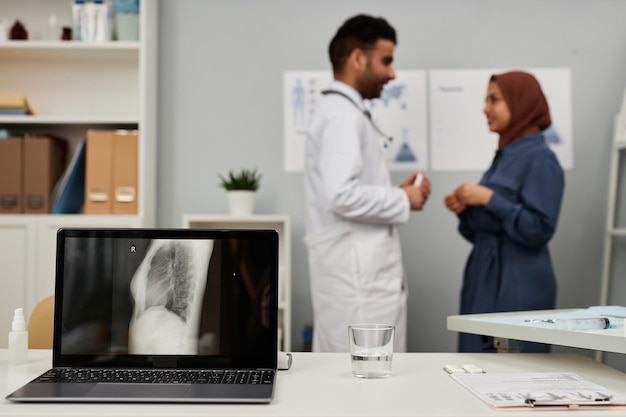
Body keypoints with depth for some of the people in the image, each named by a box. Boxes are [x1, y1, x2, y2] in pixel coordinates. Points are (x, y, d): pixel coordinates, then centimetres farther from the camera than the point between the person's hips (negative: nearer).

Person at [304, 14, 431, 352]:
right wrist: (403, 200, -12)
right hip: (357, 277, -10)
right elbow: (342, 196, -25)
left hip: (358, 273, 10)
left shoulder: (344, 112, 18)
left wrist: (395, 193, 8)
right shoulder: (342, 114, -13)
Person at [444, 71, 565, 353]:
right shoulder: (504, 156, 14)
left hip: (518, 287, -8)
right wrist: (465, 210, 1)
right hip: (486, 280, 8)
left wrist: (489, 198, -19)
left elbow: (539, 230, -18)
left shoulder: (539, 158, -11)